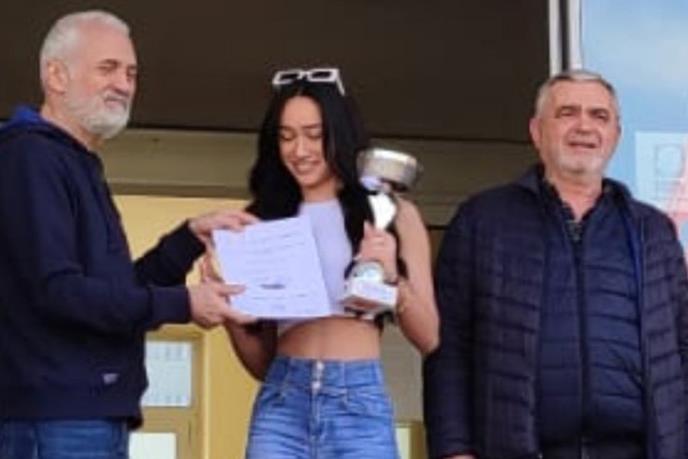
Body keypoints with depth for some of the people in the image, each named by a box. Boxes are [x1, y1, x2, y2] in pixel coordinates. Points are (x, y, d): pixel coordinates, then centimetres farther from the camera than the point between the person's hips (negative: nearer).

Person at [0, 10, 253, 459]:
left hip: (95, 414, 10)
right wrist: (181, 303, -17)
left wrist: (192, 238, 11)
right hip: (57, 417, -10)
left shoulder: (78, 166, 21)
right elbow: (57, 290, -20)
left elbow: (119, 286, 22)